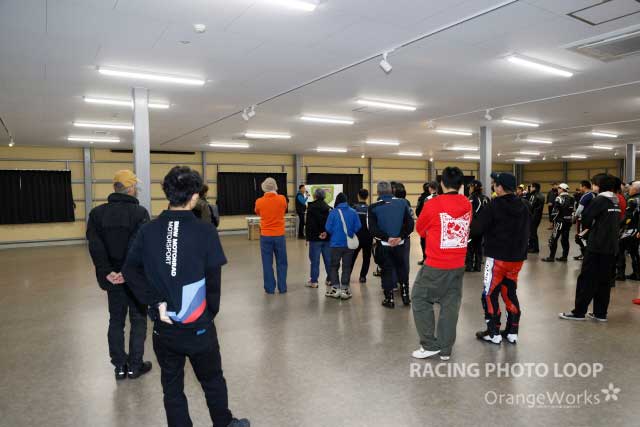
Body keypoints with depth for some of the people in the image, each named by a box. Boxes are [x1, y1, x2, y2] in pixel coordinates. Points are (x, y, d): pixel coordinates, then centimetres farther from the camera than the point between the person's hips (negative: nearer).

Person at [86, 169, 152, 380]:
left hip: (112, 278, 4)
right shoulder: (139, 212, -12)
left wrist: (107, 272, -12)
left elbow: (95, 246, -9)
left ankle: (119, 366, 23)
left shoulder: (97, 213, 0)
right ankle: (135, 366, 17)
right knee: (138, 320, 11)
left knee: (116, 320, 16)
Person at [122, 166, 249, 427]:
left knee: (172, 387, 18)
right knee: (212, 381, 20)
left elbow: (131, 271, -7)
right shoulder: (205, 232, -14)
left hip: (164, 327, 2)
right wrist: (211, 312, 6)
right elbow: (213, 279, -9)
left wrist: (157, 302, -6)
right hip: (198, 326, -2)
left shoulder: (148, 231, -4)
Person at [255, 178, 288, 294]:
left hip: (265, 236, 0)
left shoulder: (259, 202, -7)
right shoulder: (282, 199, -7)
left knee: (267, 263, 7)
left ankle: (270, 288, 11)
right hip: (279, 235, 0)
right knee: (281, 263, 11)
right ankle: (282, 288, 14)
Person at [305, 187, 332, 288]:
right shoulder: (329, 208, 8)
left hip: (315, 238, -5)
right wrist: (326, 232, -2)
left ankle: (314, 281, 4)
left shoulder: (311, 207, -8)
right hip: (328, 237, 5)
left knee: (315, 260, 0)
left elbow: (309, 224, -11)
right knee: (328, 259, 11)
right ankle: (330, 279, 18)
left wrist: (308, 236, -8)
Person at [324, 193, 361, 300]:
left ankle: (335, 288, 8)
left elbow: (328, 228, -9)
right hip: (349, 244, 2)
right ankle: (344, 289, 10)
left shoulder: (333, 212, -10)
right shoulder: (353, 212, -3)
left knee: (334, 266, 12)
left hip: (336, 244, -2)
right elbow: (358, 227, -5)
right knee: (347, 267, 11)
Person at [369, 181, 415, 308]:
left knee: (387, 271, 10)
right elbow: (410, 224, -6)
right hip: (400, 244, 2)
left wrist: (386, 238, -13)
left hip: (383, 245, -2)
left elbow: (372, 228, -15)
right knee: (402, 268, 19)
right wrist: (400, 237, -11)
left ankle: (389, 299, 15)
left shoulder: (373, 207, -7)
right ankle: (405, 296, 26)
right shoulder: (402, 203, -1)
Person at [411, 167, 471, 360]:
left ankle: (430, 345, 13)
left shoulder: (432, 205, -13)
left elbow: (420, 230, 1)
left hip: (436, 265, -5)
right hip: (458, 265, 5)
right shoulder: (467, 204, 1)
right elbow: (466, 227, 12)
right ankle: (445, 350, 21)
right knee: (451, 305, 12)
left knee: (420, 300, 11)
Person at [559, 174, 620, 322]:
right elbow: (615, 223, 17)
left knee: (586, 279, -2)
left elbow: (585, 219, -12)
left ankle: (579, 312, 2)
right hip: (611, 247, 8)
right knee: (604, 280, 11)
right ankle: (600, 313, 15)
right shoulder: (616, 201, 12)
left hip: (597, 246, -8)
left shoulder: (600, 200, -13)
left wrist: (591, 226, 7)